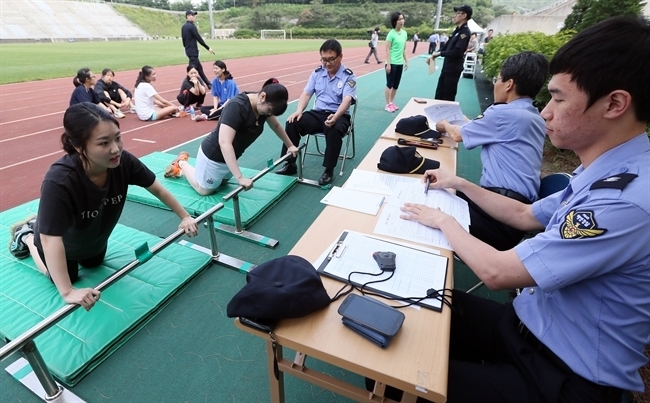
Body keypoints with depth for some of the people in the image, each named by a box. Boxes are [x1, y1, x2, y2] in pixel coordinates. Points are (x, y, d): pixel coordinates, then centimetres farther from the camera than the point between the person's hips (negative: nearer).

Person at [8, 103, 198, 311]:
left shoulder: (123, 161, -33)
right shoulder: (59, 182, -44)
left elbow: (157, 189, -18)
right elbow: (51, 239, -41)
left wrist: (185, 217, -10)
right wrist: (68, 292, -43)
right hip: (62, 241, -4)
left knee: (93, 265, 33)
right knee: (67, 276, 22)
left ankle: (34, 226, 47)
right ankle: (25, 236, 39)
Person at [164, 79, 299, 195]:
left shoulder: (263, 105, -10)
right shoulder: (237, 106, -34)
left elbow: (276, 126, 11)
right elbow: (224, 143, -41)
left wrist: (290, 145, 18)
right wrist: (240, 177, -45)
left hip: (230, 156, 8)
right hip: (213, 156, -8)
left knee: (220, 183, 25)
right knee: (204, 190, 12)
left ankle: (182, 171, 39)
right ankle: (182, 163, 31)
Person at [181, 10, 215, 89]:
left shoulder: (183, 27, 13)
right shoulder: (191, 26, -14)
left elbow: (184, 40, 16)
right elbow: (199, 38, -16)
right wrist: (208, 48, -11)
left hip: (189, 51, 10)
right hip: (193, 51, -10)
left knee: (199, 68, 16)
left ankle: (208, 84, 26)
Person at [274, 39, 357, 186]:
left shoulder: (348, 76, -4)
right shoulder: (317, 73, 9)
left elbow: (347, 99, -19)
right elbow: (306, 93, 7)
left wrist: (335, 117, -39)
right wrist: (299, 111, -14)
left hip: (339, 116, -4)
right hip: (317, 113, 4)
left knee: (334, 130, -39)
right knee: (292, 123, -19)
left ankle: (329, 170, -23)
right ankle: (290, 164, -10)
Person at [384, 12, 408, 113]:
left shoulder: (404, 33, 8)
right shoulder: (391, 33, -11)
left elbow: (404, 49, 15)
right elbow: (387, 50, -13)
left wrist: (406, 61, 13)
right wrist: (388, 64, -17)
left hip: (400, 63, 7)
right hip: (392, 63, -6)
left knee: (396, 85, 11)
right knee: (389, 84, 0)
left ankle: (392, 102, 23)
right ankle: (388, 104, 8)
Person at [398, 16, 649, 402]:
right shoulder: (607, 174, 0)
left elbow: (497, 271, -29)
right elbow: (525, 216, 13)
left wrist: (444, 221, -12)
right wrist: (461, 184, 10)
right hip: (529, 323, 8)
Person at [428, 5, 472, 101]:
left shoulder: (465, 32, -16)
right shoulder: (457, 30, 13)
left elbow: (456, 52, -24)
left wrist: (439, 53, -15)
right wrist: (434, 55, 7)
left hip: (454, 69, -9)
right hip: (446, 67, 9)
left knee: (448, 97, 1)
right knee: (439, 94, 16)